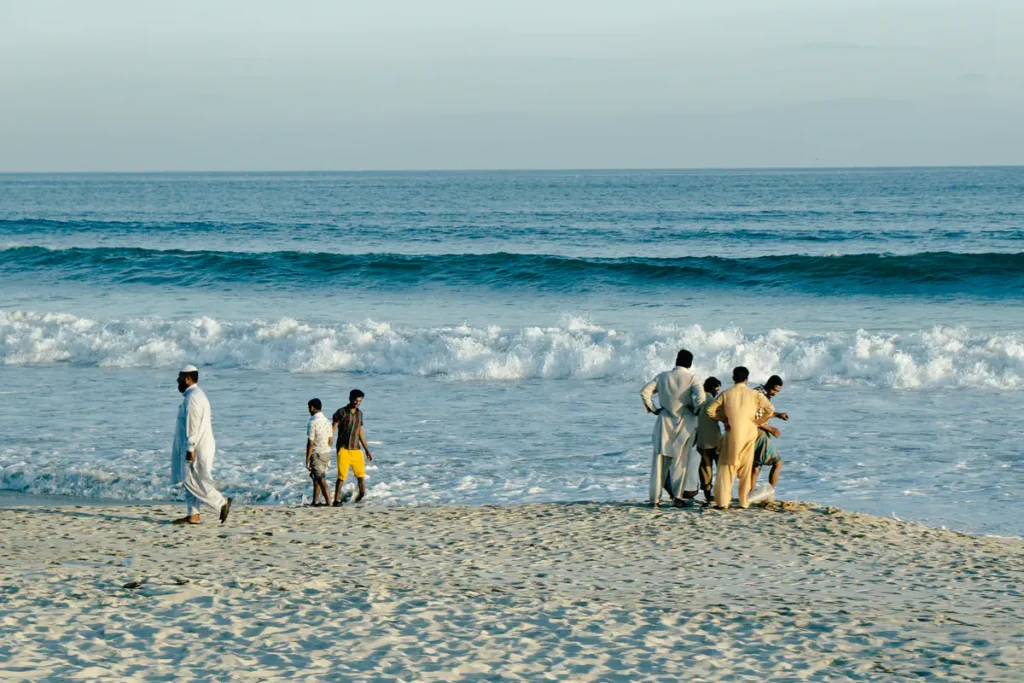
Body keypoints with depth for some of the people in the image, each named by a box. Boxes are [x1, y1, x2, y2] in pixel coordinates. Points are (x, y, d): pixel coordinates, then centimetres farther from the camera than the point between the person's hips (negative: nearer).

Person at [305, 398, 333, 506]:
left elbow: (310, 444, -17)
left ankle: (329, 503, -10)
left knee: (322, 481, -6)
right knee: (316, 478, 20)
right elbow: (330, 441, 12)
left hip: (316, 454, -8)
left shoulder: (312, 423, -17)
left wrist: (307, 461, -13)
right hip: (327, 453, 8)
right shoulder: (327, 422, 6)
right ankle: (314, 502, 26)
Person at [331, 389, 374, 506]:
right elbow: (332, 429, -6)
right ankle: (337, 500, 1)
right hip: (343, 449, -5)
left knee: (361, 474, 6)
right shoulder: (341, 412, -4)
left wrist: (367, 450, 20)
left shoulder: (359, 413, 12)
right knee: (342, 476, -8)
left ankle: (362, 493, 27)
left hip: (356, 449, 5)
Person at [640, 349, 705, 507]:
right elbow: (700, 396, -22)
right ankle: (678, 497, 7)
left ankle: (655, 498, 5)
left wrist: (653, 409, 5)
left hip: (665, 423, 2)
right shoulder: (691, 378, -7)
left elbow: (645, 392, -3)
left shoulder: (663, 376, 3)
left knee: (660, 461, 6)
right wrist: (695, 411, -5)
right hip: (684, 423, -2)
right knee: (680, 461, 8)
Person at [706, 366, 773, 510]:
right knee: (746, 470, 11)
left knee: (726, 468, 5)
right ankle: (744, 502, 12)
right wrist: (758, 421, 4)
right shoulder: (755, 394, -2)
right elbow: (769, 409, -9)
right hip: (749, 435, 1)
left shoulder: (726, 394, -3)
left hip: (731, 435, -1)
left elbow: (710, 410, -4)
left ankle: (723, 502, -3)